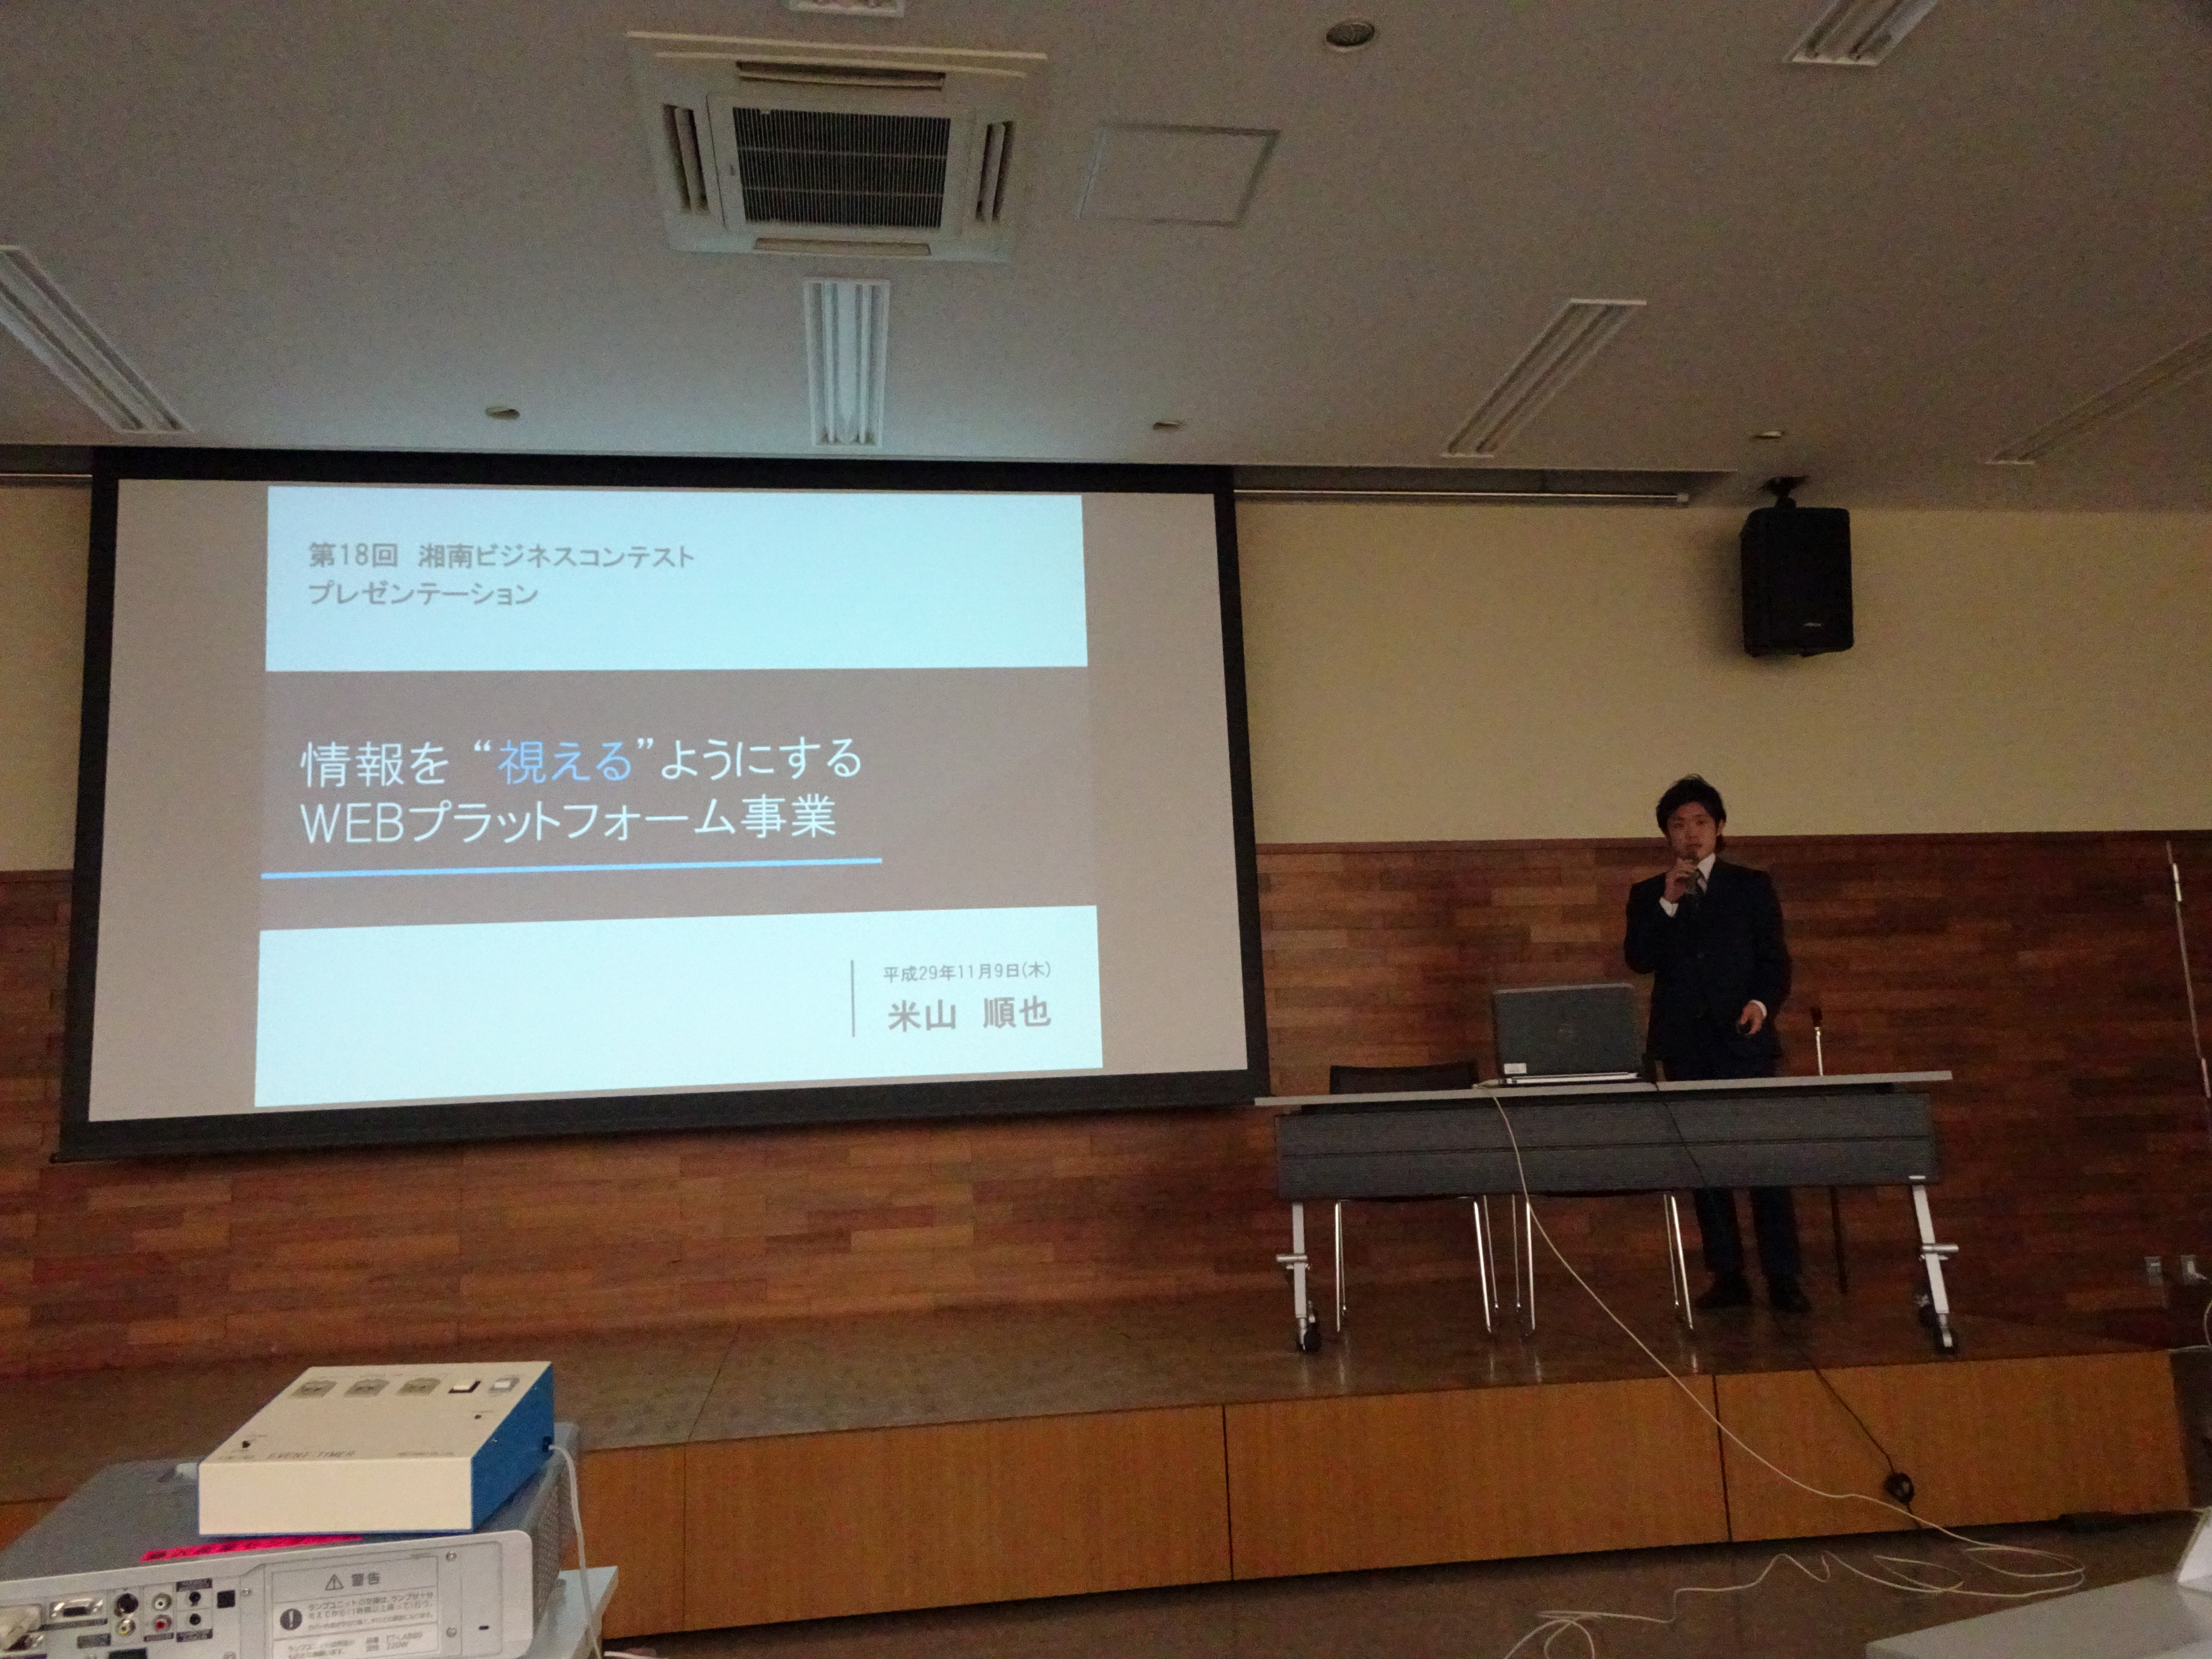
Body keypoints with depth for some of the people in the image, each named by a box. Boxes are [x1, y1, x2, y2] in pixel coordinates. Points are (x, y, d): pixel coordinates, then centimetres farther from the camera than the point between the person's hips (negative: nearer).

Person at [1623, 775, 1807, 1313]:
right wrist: (1668, 902, -11)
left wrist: (1762, 1003, -14)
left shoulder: (1752, 886, 9)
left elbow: (1776, 959, 5)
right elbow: (1638, 959, -2)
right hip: (1685, 1045, 2)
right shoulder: (1648, 895, 12)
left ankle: (1783, 1278, -1)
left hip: (1743, 1039, -1)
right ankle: (1728, 1276, 10)